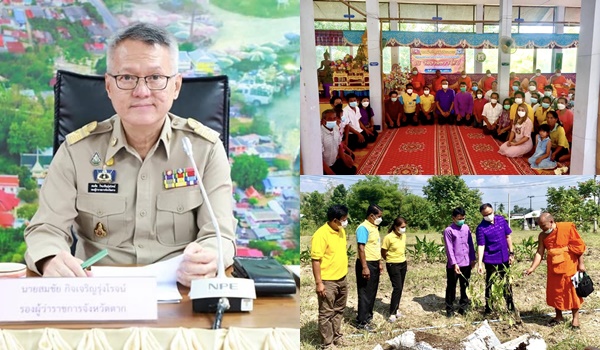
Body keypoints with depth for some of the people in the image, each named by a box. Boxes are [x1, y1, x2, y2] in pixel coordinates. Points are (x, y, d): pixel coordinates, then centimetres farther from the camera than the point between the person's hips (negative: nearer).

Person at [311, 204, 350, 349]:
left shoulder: (341, 231, 5)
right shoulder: (321, 235, -21)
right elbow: (316, 260, -21)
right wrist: (319, 283, -22)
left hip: (342, 279, 8)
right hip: (328, 282, -8)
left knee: (339, 310, 19)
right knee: (326, 313, 3)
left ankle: (337, 336, 33)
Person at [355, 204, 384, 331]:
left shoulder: (374, 227, 12)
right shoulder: (363, 228, -17)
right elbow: (361, 248, -22)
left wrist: (380, 262, 19)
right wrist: (364, 267, -25)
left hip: (374, 264, 9)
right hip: (367, 264, -9)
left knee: (372, 292, 15)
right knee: (365, 293, -3)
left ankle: (368, 316, 26)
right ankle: (361, 322, 3)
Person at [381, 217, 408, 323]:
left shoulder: (404, 236, 1)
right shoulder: (389, 237, -19)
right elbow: (383, 253, -9)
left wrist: (402, 258, 12)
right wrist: (390, 260, 4)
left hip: (403, 264, 6)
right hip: (393, 265, -6)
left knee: (400, 287, 10)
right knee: (397, 287, -12)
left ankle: (396, 309, 23)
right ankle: (392, 313, -9)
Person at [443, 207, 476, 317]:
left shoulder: (466, 228, 6)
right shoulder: (448, 230, -10)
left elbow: (470, 244, 12)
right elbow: (449, 249, -13)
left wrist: (472, 259, 10)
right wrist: (454, 264, -18)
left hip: (466, 263, 5)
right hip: (453, 265, -5)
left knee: (465, 286, 13)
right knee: (451, 287, 4)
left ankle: (463, 306, 25)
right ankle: (450, 309, 12)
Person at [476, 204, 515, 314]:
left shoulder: (501, 220, -1)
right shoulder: (481, 228, -15)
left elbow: (508, 237, 7)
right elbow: (481, 246, -16)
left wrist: (511, 253, 5)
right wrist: (479, 264, -22)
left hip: (504, 259, 5)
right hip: (491, 260, -5)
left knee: (507, 284, 17)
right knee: (490, 285, 6)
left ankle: (511, 307, 30)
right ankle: (489, 309, 18)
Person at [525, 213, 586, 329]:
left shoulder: (568, 228, -13)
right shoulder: (542, 236, -1)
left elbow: (579, 246, -8)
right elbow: (539, 253, -4)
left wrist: (581, 263, -8)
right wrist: (532, 268, -15)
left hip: (570, 267, -4)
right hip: (553, 269, 4)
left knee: (572, 291, 6)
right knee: (555, 292, 12)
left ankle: (575, 317, 19)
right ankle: (558, 316, 29)